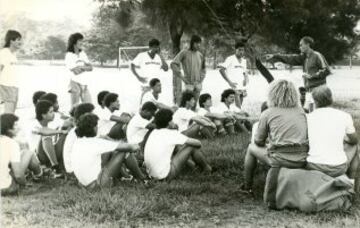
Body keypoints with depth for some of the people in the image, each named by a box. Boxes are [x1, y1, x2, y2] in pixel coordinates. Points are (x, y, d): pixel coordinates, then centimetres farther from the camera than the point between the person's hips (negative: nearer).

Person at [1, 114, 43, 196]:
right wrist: (23, 182, 0)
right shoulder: (12, 144, -18)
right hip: (7, 188, -6)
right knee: (28, 153, 7)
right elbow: (18, 175, -21)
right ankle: (38, 173, 35)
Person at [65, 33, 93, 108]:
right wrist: (85, 68, -5)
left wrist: (81, 67, -12)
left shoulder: (82, 53, 11)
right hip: (75, 84, -6)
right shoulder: (69, 55, -8)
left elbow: (90, 68, 3)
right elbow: (75, 71, -18)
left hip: (85, 85, 6)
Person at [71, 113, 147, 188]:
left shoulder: (77, 142, 2)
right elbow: (125, 146, -13)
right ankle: (140, 177, 16)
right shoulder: (96, 143, -20)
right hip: (99, 183, -8)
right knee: (125, 151, -3)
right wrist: (133, 147, 8)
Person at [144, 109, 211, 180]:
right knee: (192, 146, 2)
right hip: (166, 175, -7)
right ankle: (207, 168, 23)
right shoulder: (172, 133, -9)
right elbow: (198, 143, -4)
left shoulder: (152, 133, 9)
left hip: (152, 175, 7)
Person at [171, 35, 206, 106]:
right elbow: (173, 64, -11)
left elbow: (203, 69, 25)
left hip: (198, 84, 5)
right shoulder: (184, 53, -6)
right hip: (189, 83, -5)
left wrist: (201, 78, 9)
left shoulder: (200, 55, 10)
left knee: (195, 104, 7)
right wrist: (182, 77, -13)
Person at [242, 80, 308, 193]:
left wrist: (268, 144, 26)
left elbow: (258, 141, 3)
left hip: (280, 160, -4)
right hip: (301, 161, 5)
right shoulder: (301, 111, 7)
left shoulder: (268, 113, -4)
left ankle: (247, 186, 33)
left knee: (252, 147, 22)